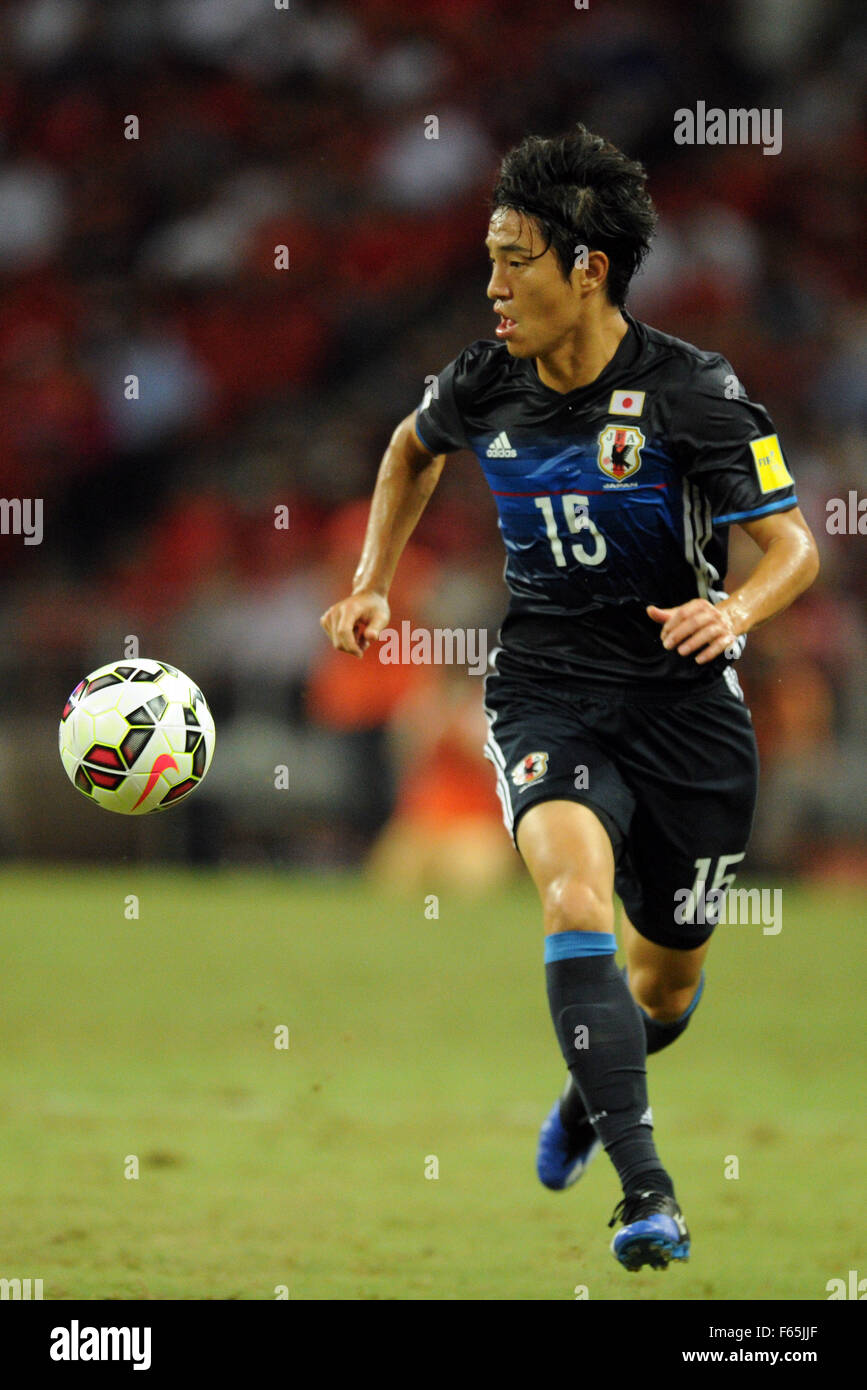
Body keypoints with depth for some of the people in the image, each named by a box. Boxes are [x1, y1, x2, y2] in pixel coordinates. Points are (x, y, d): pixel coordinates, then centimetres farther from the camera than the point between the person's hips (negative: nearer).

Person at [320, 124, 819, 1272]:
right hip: (546, 692, 1)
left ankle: (591, 1090, 50)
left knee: (669, 977, 12)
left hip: (684, 703, -1)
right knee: (575, 889, -28)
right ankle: (644, 1190, -32)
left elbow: (794, 547, -12)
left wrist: (736, 612, -32)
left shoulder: (693, 392, -15)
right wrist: (373, 585, 13)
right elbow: (412, 448, 22)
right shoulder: (484, 385, -3)